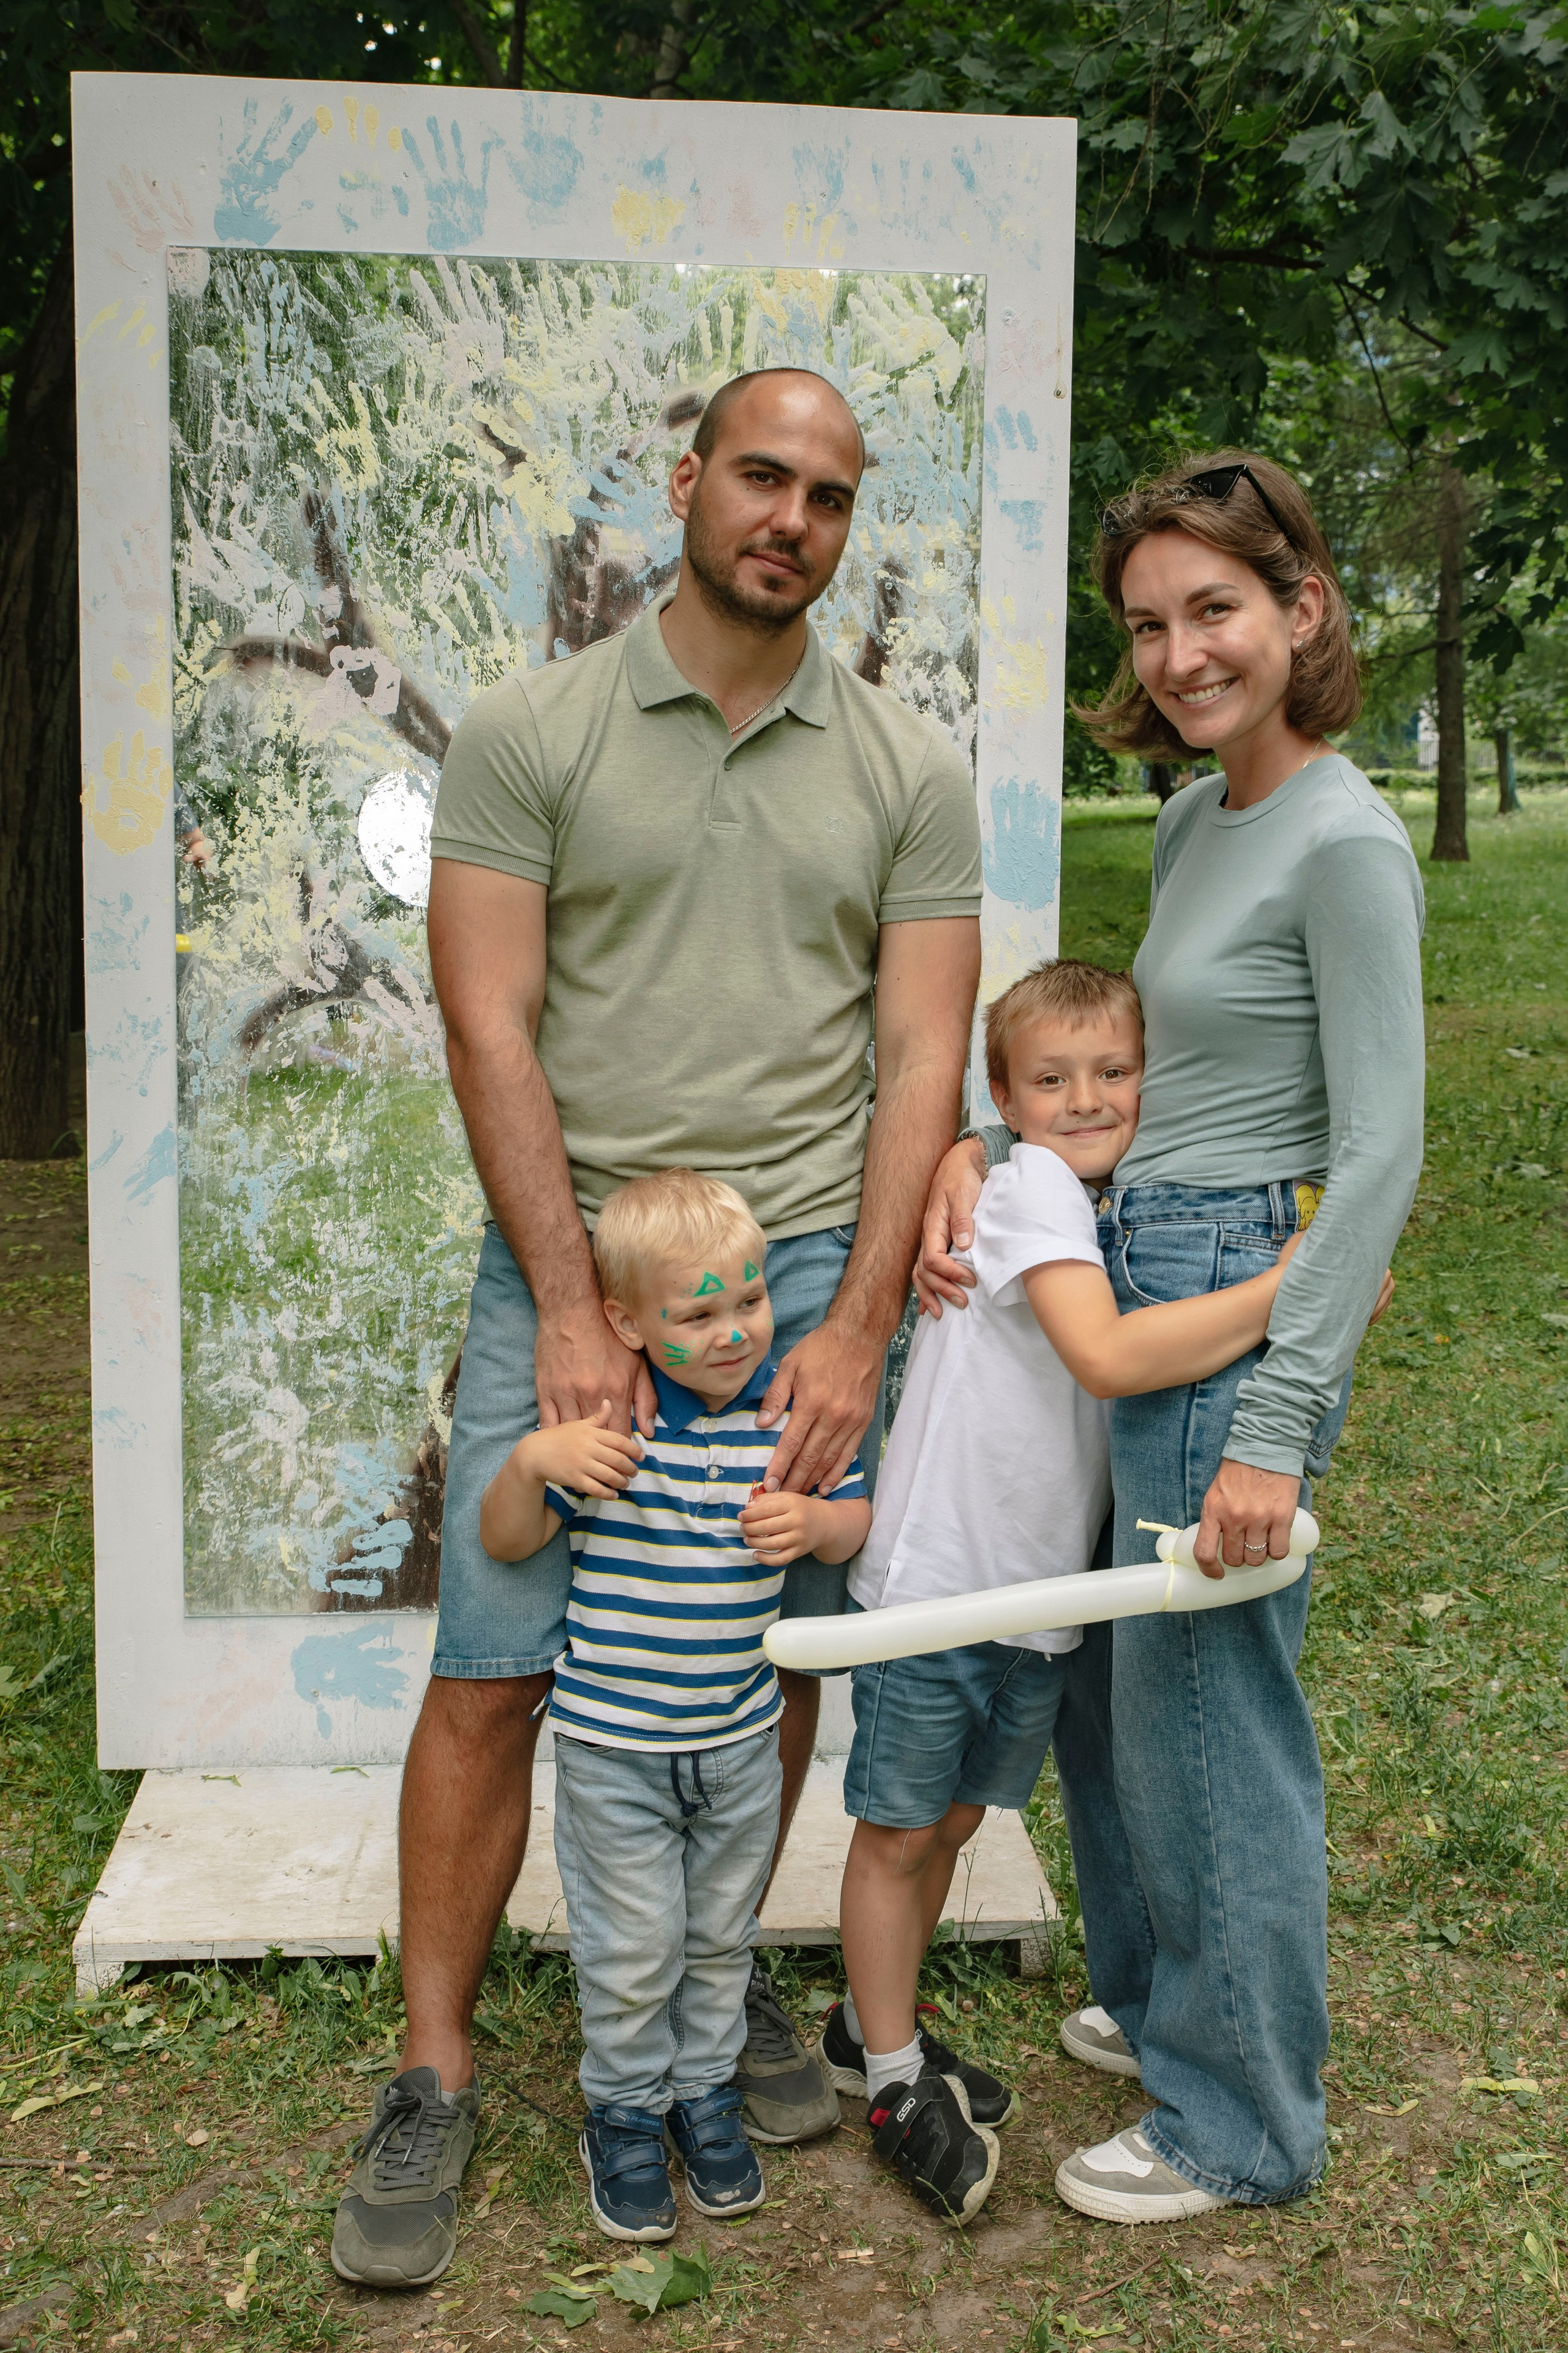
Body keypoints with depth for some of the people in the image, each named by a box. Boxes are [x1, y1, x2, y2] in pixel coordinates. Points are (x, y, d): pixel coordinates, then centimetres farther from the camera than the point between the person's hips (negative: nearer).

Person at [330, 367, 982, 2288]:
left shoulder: (908, 772, 6)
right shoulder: (529, 736, 1)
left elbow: (922, 1056, 1)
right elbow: (490, 1029, -5)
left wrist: (858, 1325, -8)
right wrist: (572, 1311, -12)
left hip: (808, 1269, 2)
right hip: (570, 1266, -2)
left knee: (773, 1663, 10)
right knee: (490, 1678, -1)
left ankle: (719, 1988, 32)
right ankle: (433, 2083, 14)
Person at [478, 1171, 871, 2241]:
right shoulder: (605, 1420, -14)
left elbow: (856, 1521, 6)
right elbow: (506, 1541, -8)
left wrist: (814, 1520, -17)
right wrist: (530, 1462, -28)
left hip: (741, 1737, 3)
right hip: (614, 1744, -3)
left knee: (723, 1934, 19)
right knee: (633, 1950, 7)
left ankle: (707, 2090, 40)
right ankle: (626, 2114, 29)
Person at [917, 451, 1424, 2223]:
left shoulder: (1345, 843, -14)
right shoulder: (1192, 821, 12)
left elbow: (1381, 1152, -18)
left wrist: (1275, 1424, -21)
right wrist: (982, 1146, 2)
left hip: (1242, 1294, -8)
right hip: (1135, 1277, 8)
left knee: (1202, 1696, 2)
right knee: (1121, 1673, 17)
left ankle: (1241, 2121, 20)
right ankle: (1169, 1996, 39)